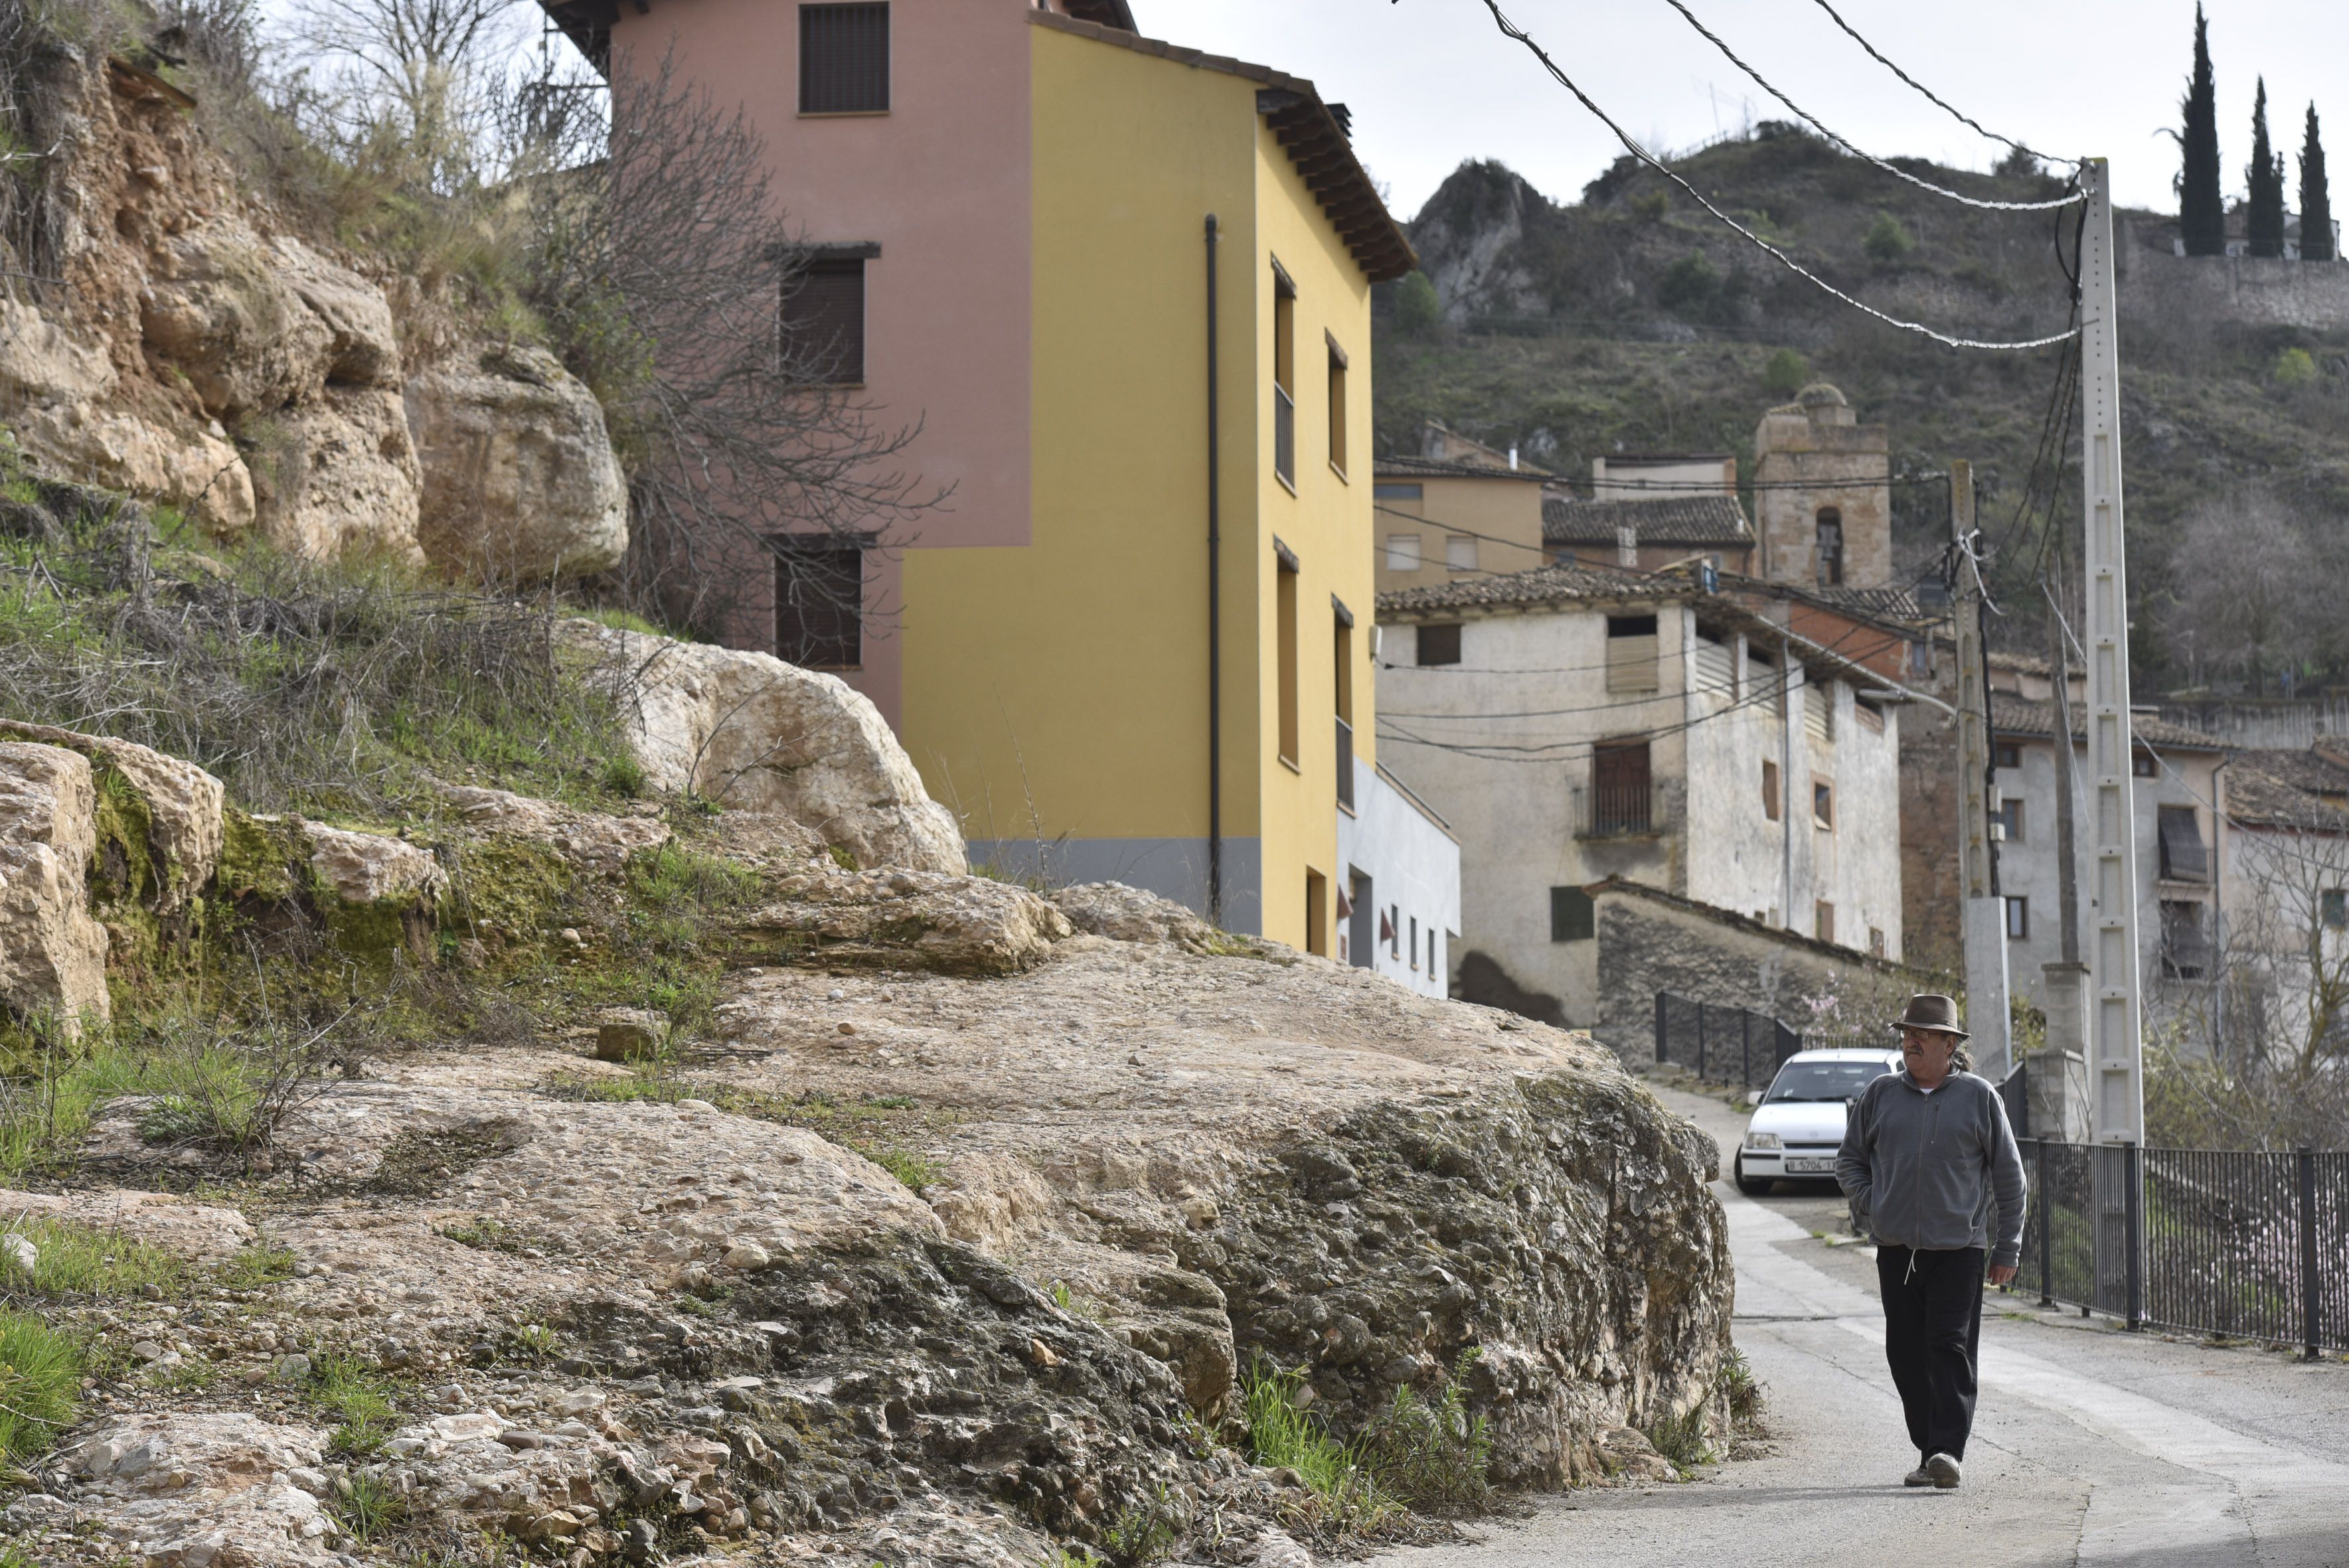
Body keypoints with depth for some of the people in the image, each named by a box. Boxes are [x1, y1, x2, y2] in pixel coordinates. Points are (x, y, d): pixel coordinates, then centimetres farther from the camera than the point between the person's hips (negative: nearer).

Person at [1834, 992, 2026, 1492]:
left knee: (1950, 1347, -12)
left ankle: (1949, 1449, -15)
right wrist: (1870, 1207, 5)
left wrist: (2007, 1248, 4)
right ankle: (1928, 1450, 13)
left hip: (1959, 1247, -3)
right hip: (1896, 1248, 3)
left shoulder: (1979, 1097, 3)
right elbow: (1849, 1159, 21)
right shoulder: (1881, 1095, 9)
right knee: (1907, 1353, 4)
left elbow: (2008, 1175, 7)